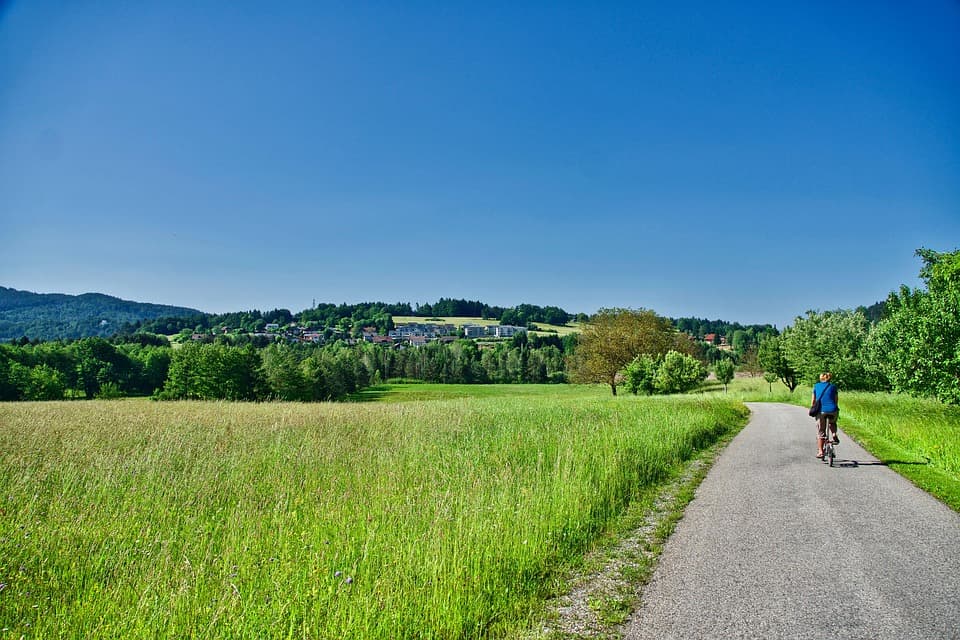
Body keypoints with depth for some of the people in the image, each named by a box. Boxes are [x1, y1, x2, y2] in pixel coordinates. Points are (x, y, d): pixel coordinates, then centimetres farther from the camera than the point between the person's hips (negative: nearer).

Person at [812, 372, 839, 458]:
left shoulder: (816, 386, 12)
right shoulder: (833, 386, 11)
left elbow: (813, 400, 13)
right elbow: (836, 400, 10)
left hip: (821, 411, 0)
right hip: (832, 410, 0)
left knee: (820, 432, 9)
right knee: (832, 423, 34)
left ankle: (820, 452, 7)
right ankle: (834, 435, 10)